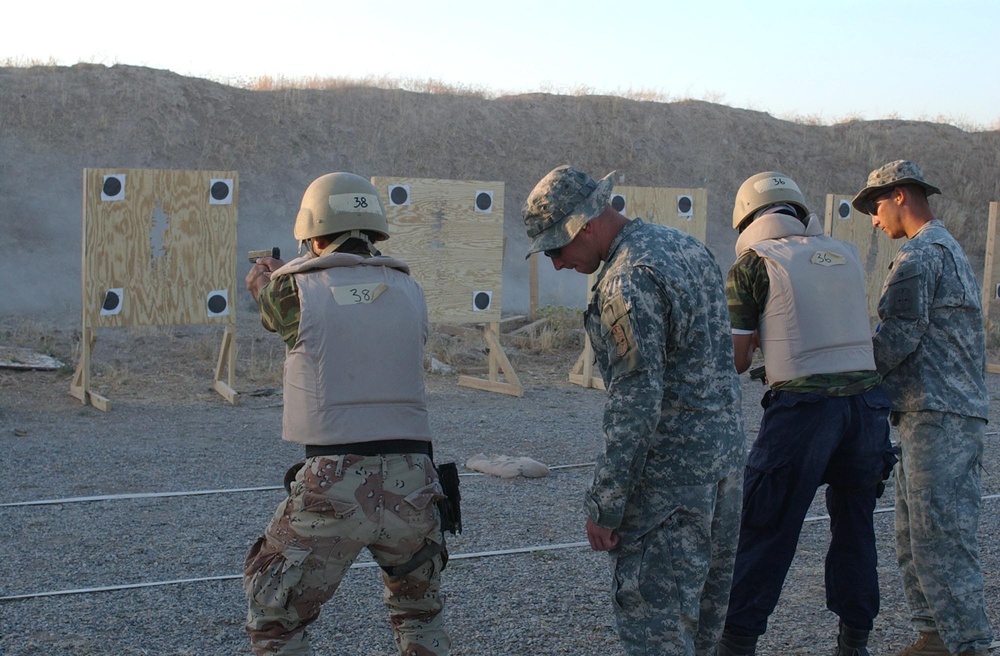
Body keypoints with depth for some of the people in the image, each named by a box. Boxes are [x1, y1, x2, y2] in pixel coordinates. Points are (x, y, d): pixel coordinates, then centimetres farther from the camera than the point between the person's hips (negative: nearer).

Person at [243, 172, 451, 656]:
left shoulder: (295, 289, -2)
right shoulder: (408, 289, 8)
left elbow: (260, 283, 21)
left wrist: (265, 276, 47)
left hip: (331, 488, -3)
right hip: (410, 484, 4)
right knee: (420, 615, 29)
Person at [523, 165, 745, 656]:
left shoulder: (628, 282, -21)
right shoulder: (684, 244, 10)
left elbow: (636, 403, -24)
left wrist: (604, 505, -19)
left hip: (669, 472, -10)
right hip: (724, 455, 10)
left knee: (651, 609, -3)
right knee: (705, 596, 19)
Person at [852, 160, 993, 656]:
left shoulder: (918, 254, -9)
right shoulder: (952, 251, 24)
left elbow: (896, 340, -16)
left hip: (938, 417, -11)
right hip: (960, 411, 11)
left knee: (940, 536, -10)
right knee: (913, 536, 12)